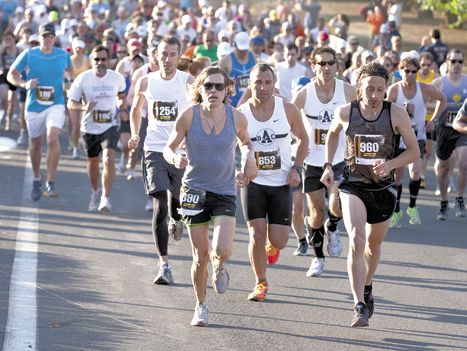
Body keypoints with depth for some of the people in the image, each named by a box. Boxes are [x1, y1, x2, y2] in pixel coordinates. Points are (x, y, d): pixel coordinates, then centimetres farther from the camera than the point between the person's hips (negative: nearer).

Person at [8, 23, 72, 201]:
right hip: (34, 106, 1)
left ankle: (50, 183, -21)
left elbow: (69, 71, 23)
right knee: (35, 144, 13)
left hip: (56, 105, -1)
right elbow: (11, 75, -2)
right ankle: (37, 180, 38)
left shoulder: (63, 55, 0)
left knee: (53, 138, -23)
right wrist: (24, 84, -19)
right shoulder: (28, 55, -5)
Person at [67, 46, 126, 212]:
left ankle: (105, 199, -20)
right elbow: (71, 103, -6)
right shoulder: (83, 78, -10)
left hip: (110, 126, -1)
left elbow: (122, 96, 17)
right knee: (93, 162, 16)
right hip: (90, 128, 1)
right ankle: (95, 192, 43)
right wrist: (84, 107, -26)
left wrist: (122, 109, -2)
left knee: (109, 159, -21)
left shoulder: (117, 78, -4)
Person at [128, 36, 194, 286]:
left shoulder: (188, 82, -3)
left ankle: (176, 220, 49)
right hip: (155, 151, 0)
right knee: (160, 208, -11)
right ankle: (164, 265, -8)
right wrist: (135, 135, 4)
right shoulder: (146, 82, 3)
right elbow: (136, 110, 20)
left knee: (178, 207, 9)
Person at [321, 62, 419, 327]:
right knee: (356, 241, -22)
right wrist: (328, 165, 7)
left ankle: (367, 286, 50)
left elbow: (414, 151, -4)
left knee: (374, 245, 19)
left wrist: (390, 164, -20)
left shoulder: (396, 114, -10)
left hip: (384, 188, 1)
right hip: (353, 186, -1)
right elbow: (333, 134, 17)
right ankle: (361, 307, -24)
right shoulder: (346, 113, -6)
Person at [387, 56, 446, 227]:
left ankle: (412, 207, 2)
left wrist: (433, 120, 5)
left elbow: (442, 99, 12)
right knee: (397, 176, 5)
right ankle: (396, 211, 23)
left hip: (417, 137, 0)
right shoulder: (393, 90, -11)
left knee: (415, 172, -19)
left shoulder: (426, 89, -8)